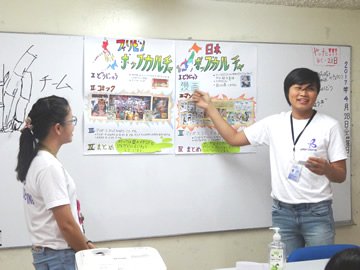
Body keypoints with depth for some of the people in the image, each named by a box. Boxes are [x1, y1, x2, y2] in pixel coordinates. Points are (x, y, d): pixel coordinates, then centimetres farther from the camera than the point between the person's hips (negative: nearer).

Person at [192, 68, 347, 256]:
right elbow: (234, 138, 9)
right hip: (282, 212, 2)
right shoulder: (274, 123, 5)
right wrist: (209, 108, 9)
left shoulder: (329, 126, -3)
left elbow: (341, 176, 0)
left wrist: (326, 169, -23)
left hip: (317, 213, -2)